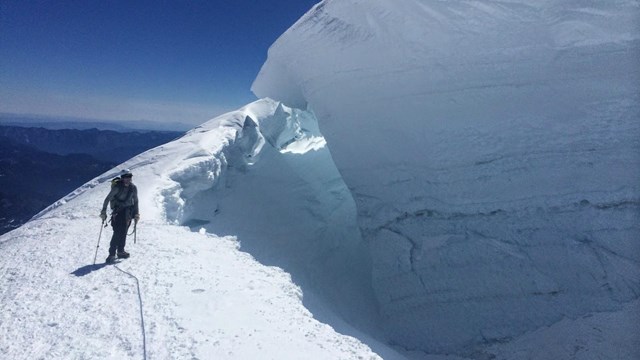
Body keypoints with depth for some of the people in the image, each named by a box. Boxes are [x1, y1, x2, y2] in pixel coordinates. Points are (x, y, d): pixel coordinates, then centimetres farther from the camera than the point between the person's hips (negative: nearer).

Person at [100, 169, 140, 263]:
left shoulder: (133, 188, 1)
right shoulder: (117, 187, -14)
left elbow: (135, 201, 12)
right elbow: (107, 199, -11)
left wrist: (136, 213, 12)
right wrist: (103, 212, -14)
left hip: (128, 212, 4)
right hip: (118, 212, -4)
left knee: (124, 232, 7)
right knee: (117, 232, -11)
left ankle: (121, 251, 20)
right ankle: (112, 254, -5)